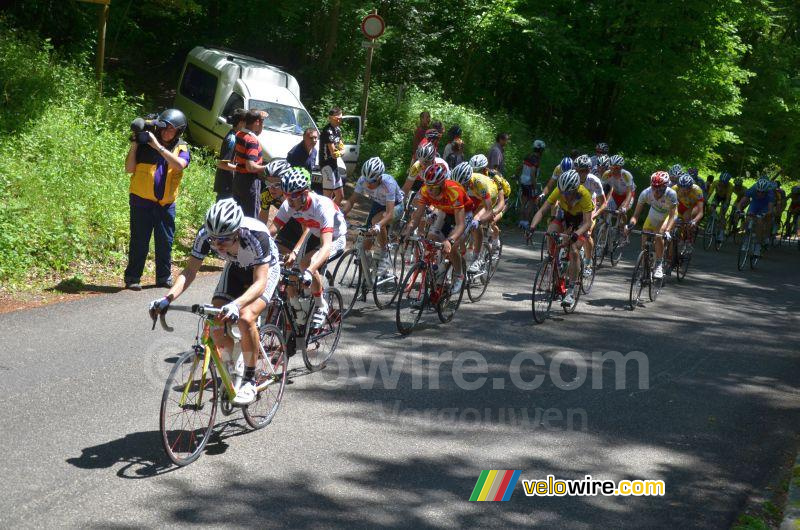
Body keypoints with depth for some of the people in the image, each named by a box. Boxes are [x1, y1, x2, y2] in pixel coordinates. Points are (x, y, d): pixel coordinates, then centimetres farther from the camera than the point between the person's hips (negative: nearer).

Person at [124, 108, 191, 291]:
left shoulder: (181, 148, 3)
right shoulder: (145, 144, -1)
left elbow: (180, 164, -20)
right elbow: (129, 169, -4)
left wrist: (158, 146, -21)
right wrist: (134, 145, -12)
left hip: (166, 203, 2)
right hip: (142, 201, -2)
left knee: (165, 242, 9)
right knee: (139, 241, -1)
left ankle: (164, 277, 22)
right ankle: (132, 278, 6)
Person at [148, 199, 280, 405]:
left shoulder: (256, 235, -41)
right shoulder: (206, 235, -29)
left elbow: (259, 282, -44)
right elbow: (189, 271, -22)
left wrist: (236, 305, -61)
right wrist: (167, 298, -38)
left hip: (265, 269, -4)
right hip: (235, 269, 5)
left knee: (245, 318, -29)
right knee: (217, 323, -14)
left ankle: (250, 380, -11)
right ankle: (232, 373, 13)